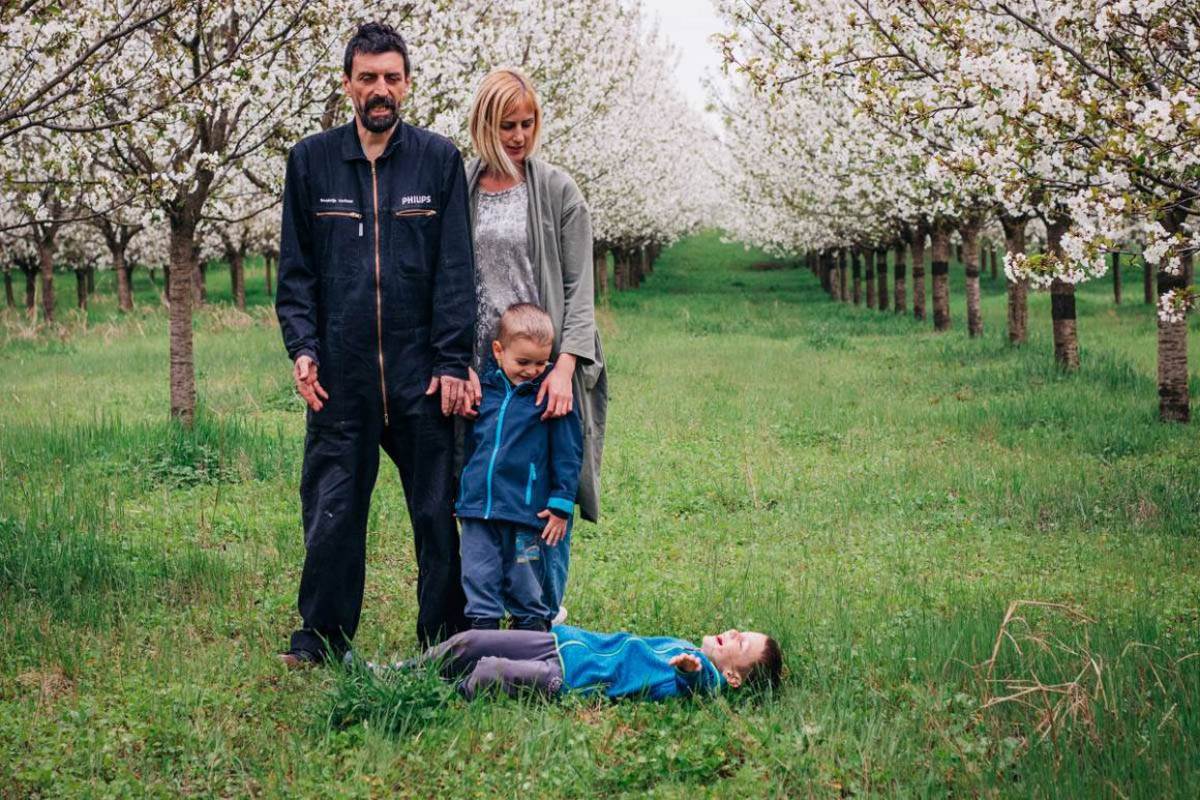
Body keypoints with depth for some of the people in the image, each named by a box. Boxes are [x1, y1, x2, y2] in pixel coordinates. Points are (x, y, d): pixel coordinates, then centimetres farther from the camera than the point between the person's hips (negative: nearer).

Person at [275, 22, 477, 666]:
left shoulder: (438, 160, 5)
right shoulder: (311, 162, 8)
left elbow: (455, 270, 1)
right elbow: (295, 270, 8)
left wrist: (453, 362, -6)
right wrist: (302, 347, -5)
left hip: (422, 372, 0)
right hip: (340, 375, 1)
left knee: (438, 509, 5)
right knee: (331, 509, 5)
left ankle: (444, 638, 17)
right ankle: (321, 638, 17)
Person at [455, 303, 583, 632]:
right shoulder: (485, 388, 6)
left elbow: (567, 453, -3)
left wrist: (561, 503, -6)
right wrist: (462, 495, 21)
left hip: (525, 510, -4)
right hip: (477, 509, 4)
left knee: (524, 587, 7)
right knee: (479, 581, 7)